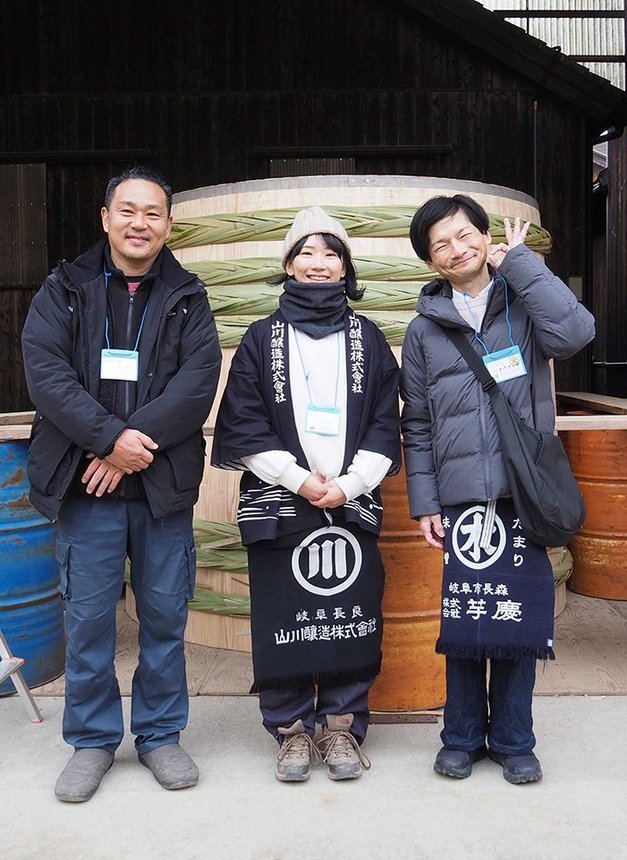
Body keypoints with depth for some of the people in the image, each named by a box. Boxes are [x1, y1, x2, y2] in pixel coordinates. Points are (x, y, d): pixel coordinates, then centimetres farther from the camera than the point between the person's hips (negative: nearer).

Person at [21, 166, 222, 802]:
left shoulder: (187, 297, 7)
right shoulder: (65, 289, 7)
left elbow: (199, 380, -6)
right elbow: (45, 370, -6)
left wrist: (136, 444, -16)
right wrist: (111, 436, -17)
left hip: (164, 485, 1)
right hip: (85, 485, 0)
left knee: (165, 614, 9)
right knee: (88, 616, 7)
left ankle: (160, 734, 27)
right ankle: (93, 739, 25)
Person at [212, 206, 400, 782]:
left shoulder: (367, 338, 11)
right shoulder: (263, 338, 8)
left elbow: (385, 422, 6)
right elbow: (244, 422, 1)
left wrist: (347, 485, -6)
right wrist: (298, 479, -8)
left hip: (352, 502, 1)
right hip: (280, 502, -1)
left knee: (352, 616, 3)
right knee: (282, 620, 3)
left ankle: (343, 727, 19)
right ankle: (292, 730, 19)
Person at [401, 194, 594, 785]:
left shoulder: (526, 304, 6)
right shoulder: (425, 328, 9)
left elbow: (574, 332, -17)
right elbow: (417, 426, 9)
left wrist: (519, 261, -8)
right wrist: (424, 503, 3)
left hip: (525, 493, -1)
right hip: (460, 499, 1)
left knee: (520, 622, 4)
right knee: (463, 623, 5)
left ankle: (513, 741, 23)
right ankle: (462, 738, 24)